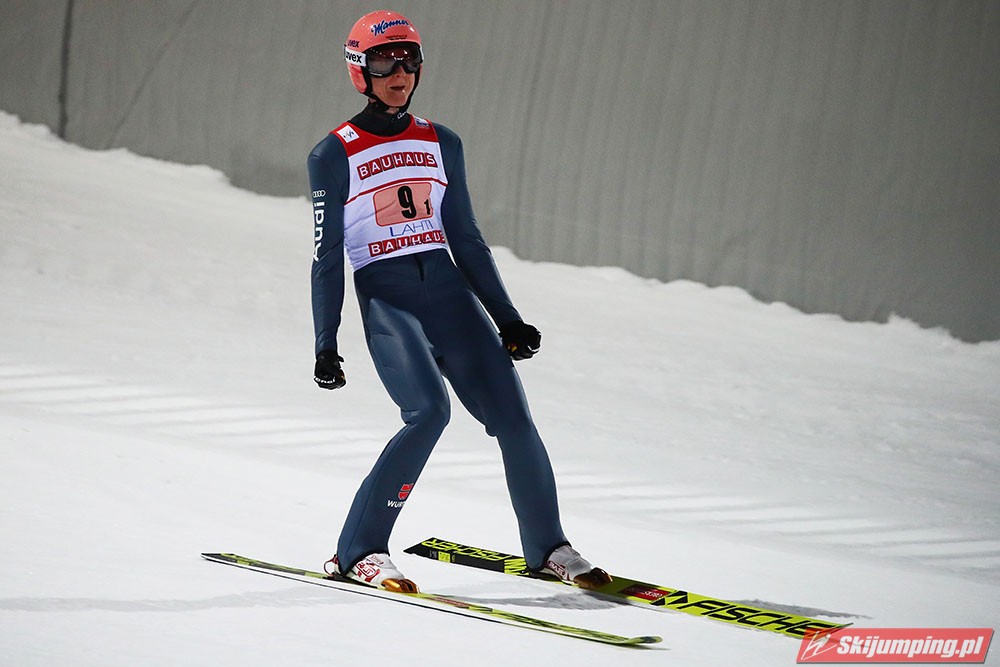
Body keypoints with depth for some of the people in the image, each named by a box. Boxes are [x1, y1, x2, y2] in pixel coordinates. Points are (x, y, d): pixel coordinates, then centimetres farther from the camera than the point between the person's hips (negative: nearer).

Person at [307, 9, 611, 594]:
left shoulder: (441, 144, 14)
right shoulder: (334, 156, 2)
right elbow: (327, 257, 2)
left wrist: (507, 318, 15)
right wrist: (326, 345, -4)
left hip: (450, 292, 4)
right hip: (384, 299, -4)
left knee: (513, 416, -6)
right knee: (430, 410, -26)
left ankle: (548, 546, 12)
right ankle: (359, 551, -18)